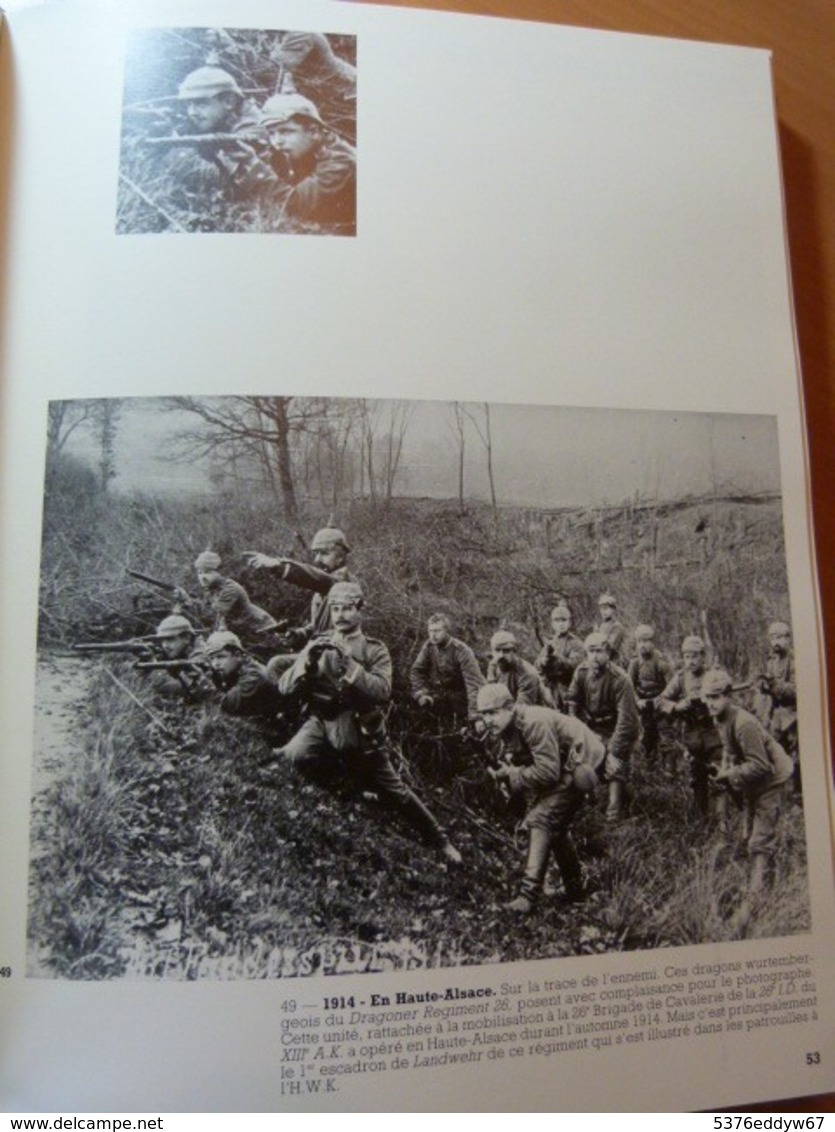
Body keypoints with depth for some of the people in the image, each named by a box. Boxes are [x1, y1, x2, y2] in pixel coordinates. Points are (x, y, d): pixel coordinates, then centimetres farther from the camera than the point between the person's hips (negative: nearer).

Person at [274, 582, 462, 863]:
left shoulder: (375, 650, -5)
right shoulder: (317, 644, 1)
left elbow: (382, 692, -22)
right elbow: (285, 687, -8)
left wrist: (349, 663, -31)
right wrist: (308, 660, -26)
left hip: (360, 732, -1)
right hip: (322, 722, 1)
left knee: (395, 792, 10)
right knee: (297, 756, -32)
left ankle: (440, 840, 30)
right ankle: (337, 763, 0)